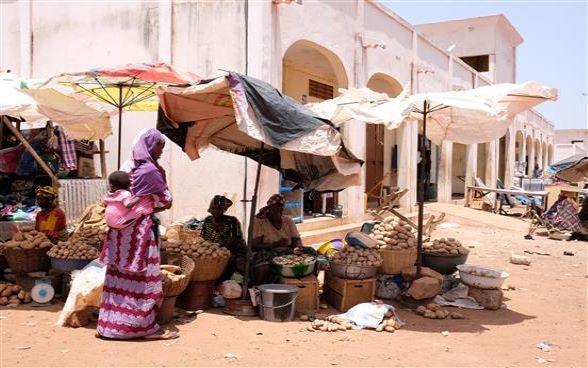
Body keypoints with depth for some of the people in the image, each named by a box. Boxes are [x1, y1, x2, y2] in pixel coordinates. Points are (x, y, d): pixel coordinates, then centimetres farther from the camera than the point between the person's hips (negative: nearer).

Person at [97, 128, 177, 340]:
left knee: (120, 277, 12)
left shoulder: (129, 166, 10)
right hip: (141, 229, -8)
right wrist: (153, 206, 8)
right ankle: (145, 327, 7)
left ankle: (109, 325, 19)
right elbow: (166, 201, -8)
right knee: (144, 278, 0)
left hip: (123, 227, 8)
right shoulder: (150, 170, -14)